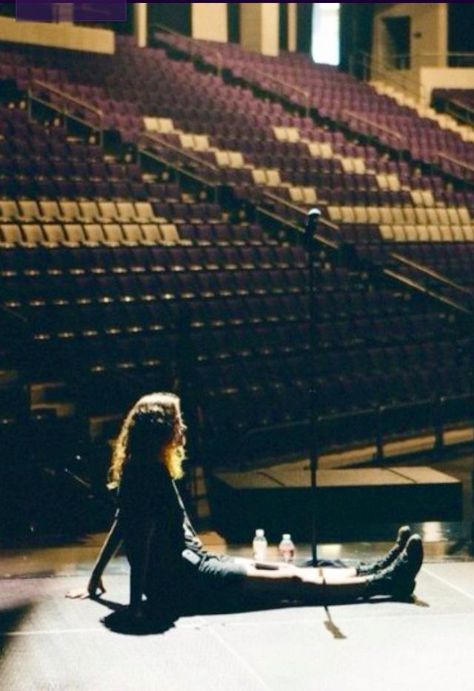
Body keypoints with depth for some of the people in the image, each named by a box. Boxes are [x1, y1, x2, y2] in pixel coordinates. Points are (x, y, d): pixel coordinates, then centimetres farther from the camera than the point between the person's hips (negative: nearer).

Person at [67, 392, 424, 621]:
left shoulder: (142, 469, 11)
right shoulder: (151, 474, -20)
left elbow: (122, 524, 16)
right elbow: (141, 538, -24)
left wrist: (96, 577, 22)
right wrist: (137, 601, -25)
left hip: (192, 564, 10)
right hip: (180, 579, -10)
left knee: (289, 571, 9)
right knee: (291, 582, -7)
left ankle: (371, 572, 13)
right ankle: (383, 582, -4)